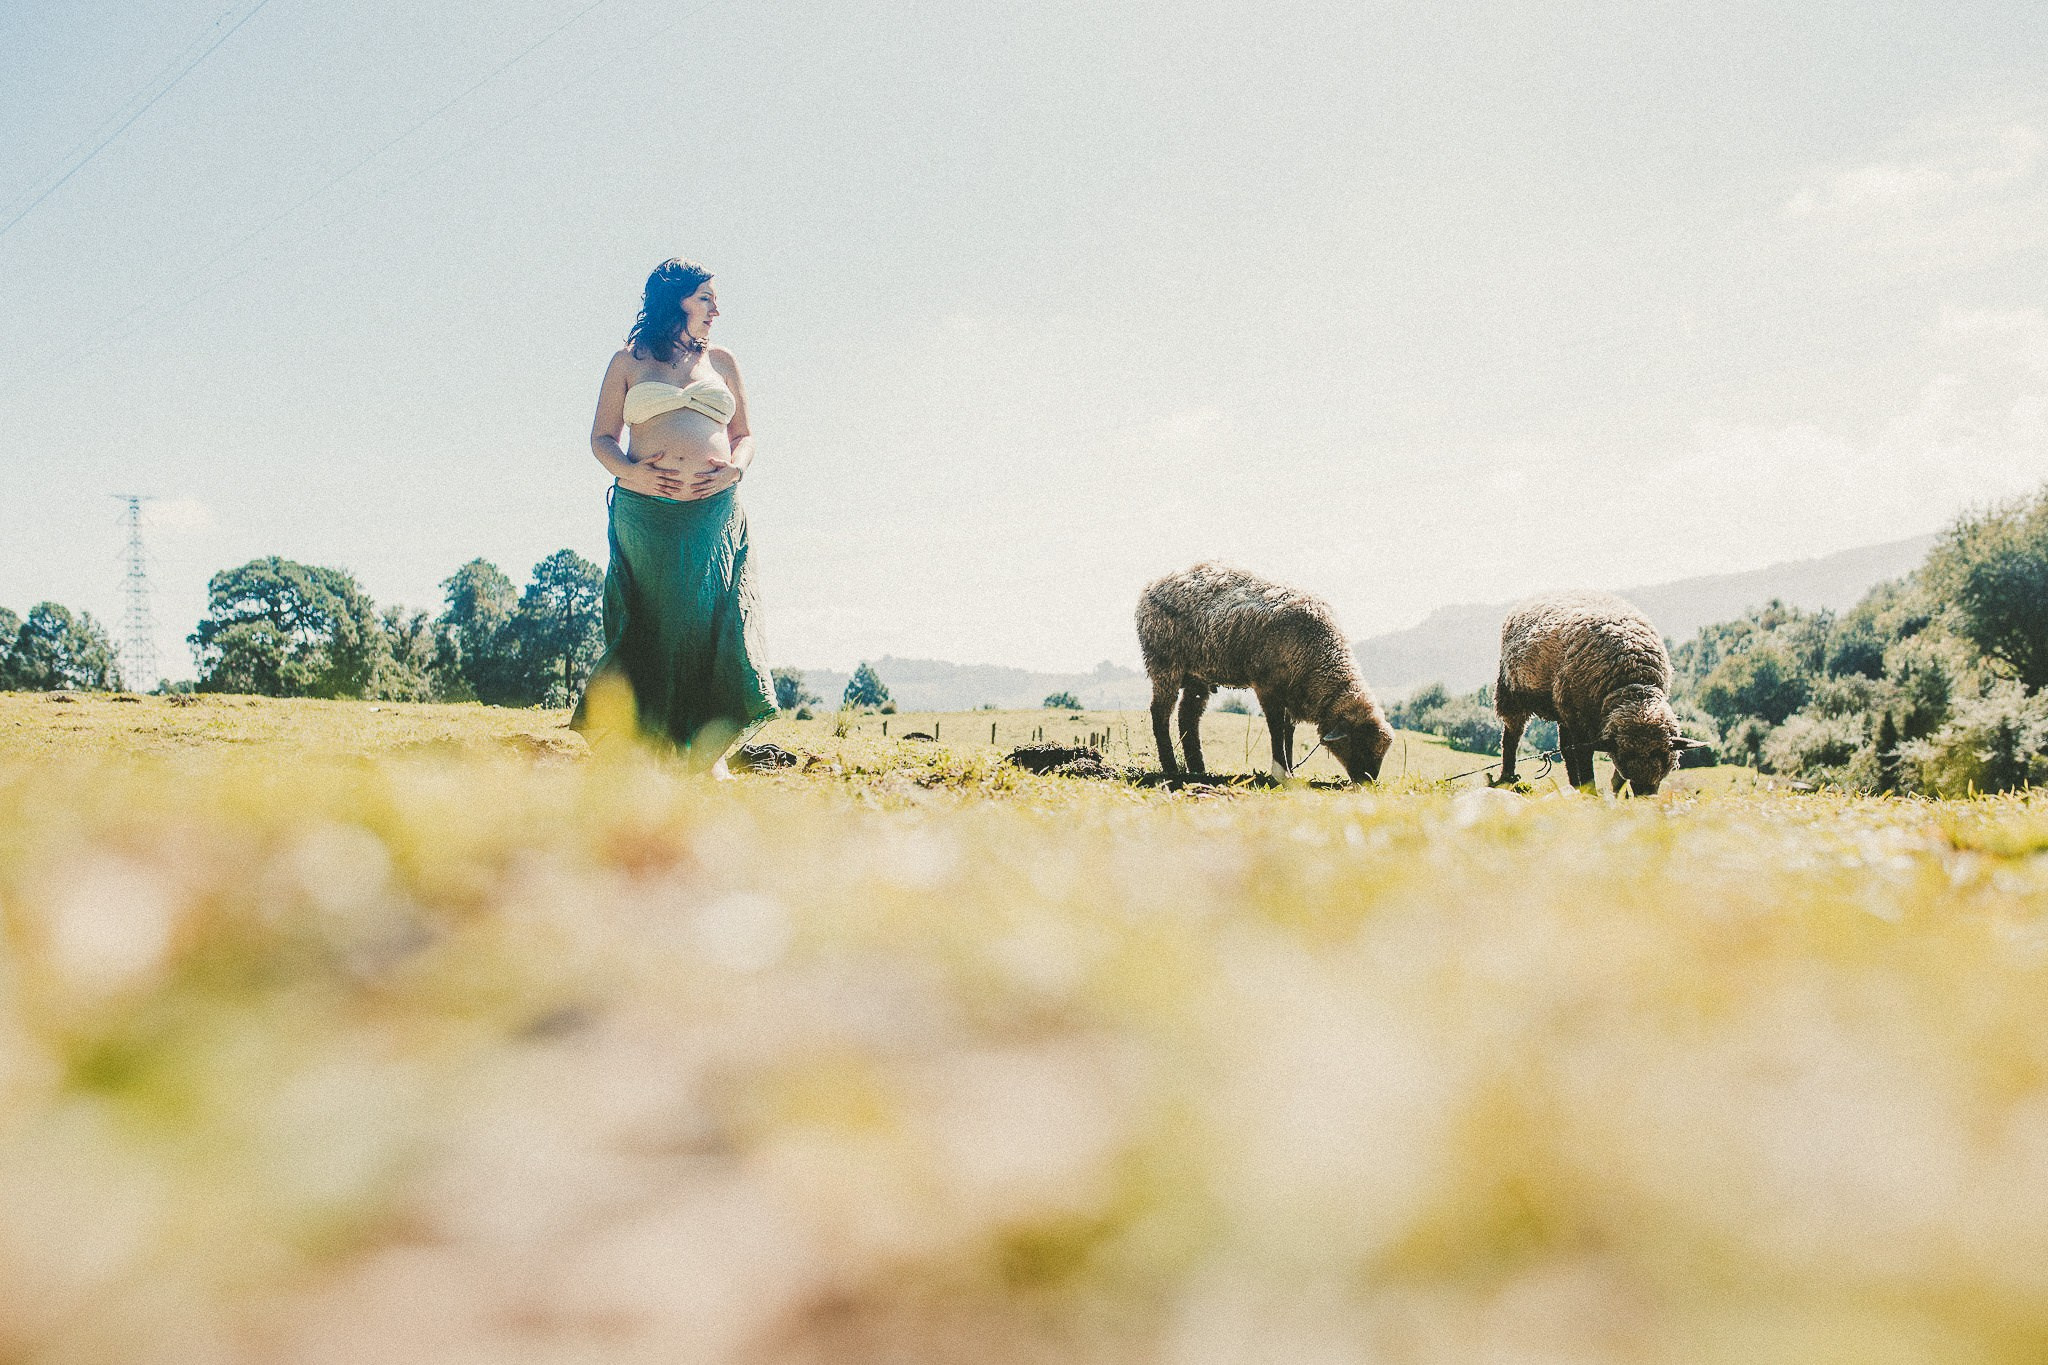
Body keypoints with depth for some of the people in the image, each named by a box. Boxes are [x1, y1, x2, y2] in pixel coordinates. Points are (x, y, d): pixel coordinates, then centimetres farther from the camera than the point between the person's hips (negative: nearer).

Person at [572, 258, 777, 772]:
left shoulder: (720, 361, 18)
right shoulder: (629, 362, 12)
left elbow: (744, 435, 21)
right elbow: (602, 437, 11)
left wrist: (736, 468, -1)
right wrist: (632, 471, -9)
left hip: (715, 514, 1)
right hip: (645, 513, -1)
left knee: (710, 619, -8)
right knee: (654, 623, -4)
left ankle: (707, 753, -6)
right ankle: (654, 745, 1)